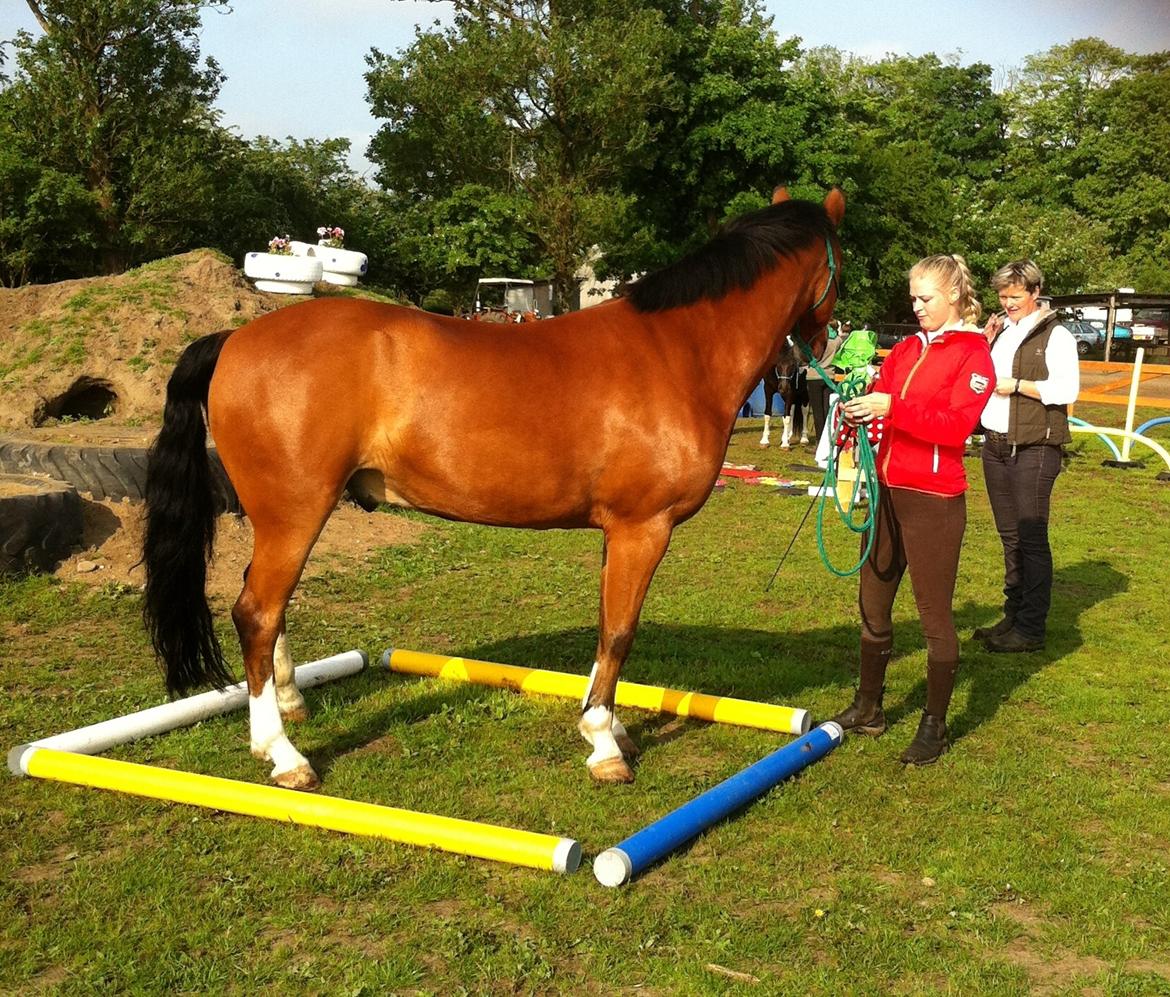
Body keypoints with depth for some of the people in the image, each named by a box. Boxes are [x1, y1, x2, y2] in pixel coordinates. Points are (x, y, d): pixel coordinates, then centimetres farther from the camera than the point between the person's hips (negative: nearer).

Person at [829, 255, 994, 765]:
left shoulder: (974, 353, -7)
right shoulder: (905, 349, 12)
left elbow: (956, 424, -19)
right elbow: (880, 402, 11)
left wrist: (892, 408, -26)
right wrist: (857, 409, -11)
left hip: (933, 500, -7)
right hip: (887, 492, 7)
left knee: (935, 615, 2)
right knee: (873, 606, 15)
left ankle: (934, 725, 14)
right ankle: (867, 709, 30)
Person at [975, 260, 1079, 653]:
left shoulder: (1055, 335, -6)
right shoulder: (999, 331, 15)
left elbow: (1067, 388, -16)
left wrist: (1017, 385, -16)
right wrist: (983, 347, 4)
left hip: (1034, 449, -7)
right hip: (995, 445, 7)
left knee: (1031, 538, -4)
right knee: (1010, 537, 13)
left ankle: (1031, 629, 0)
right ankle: (1013, 616, 21)